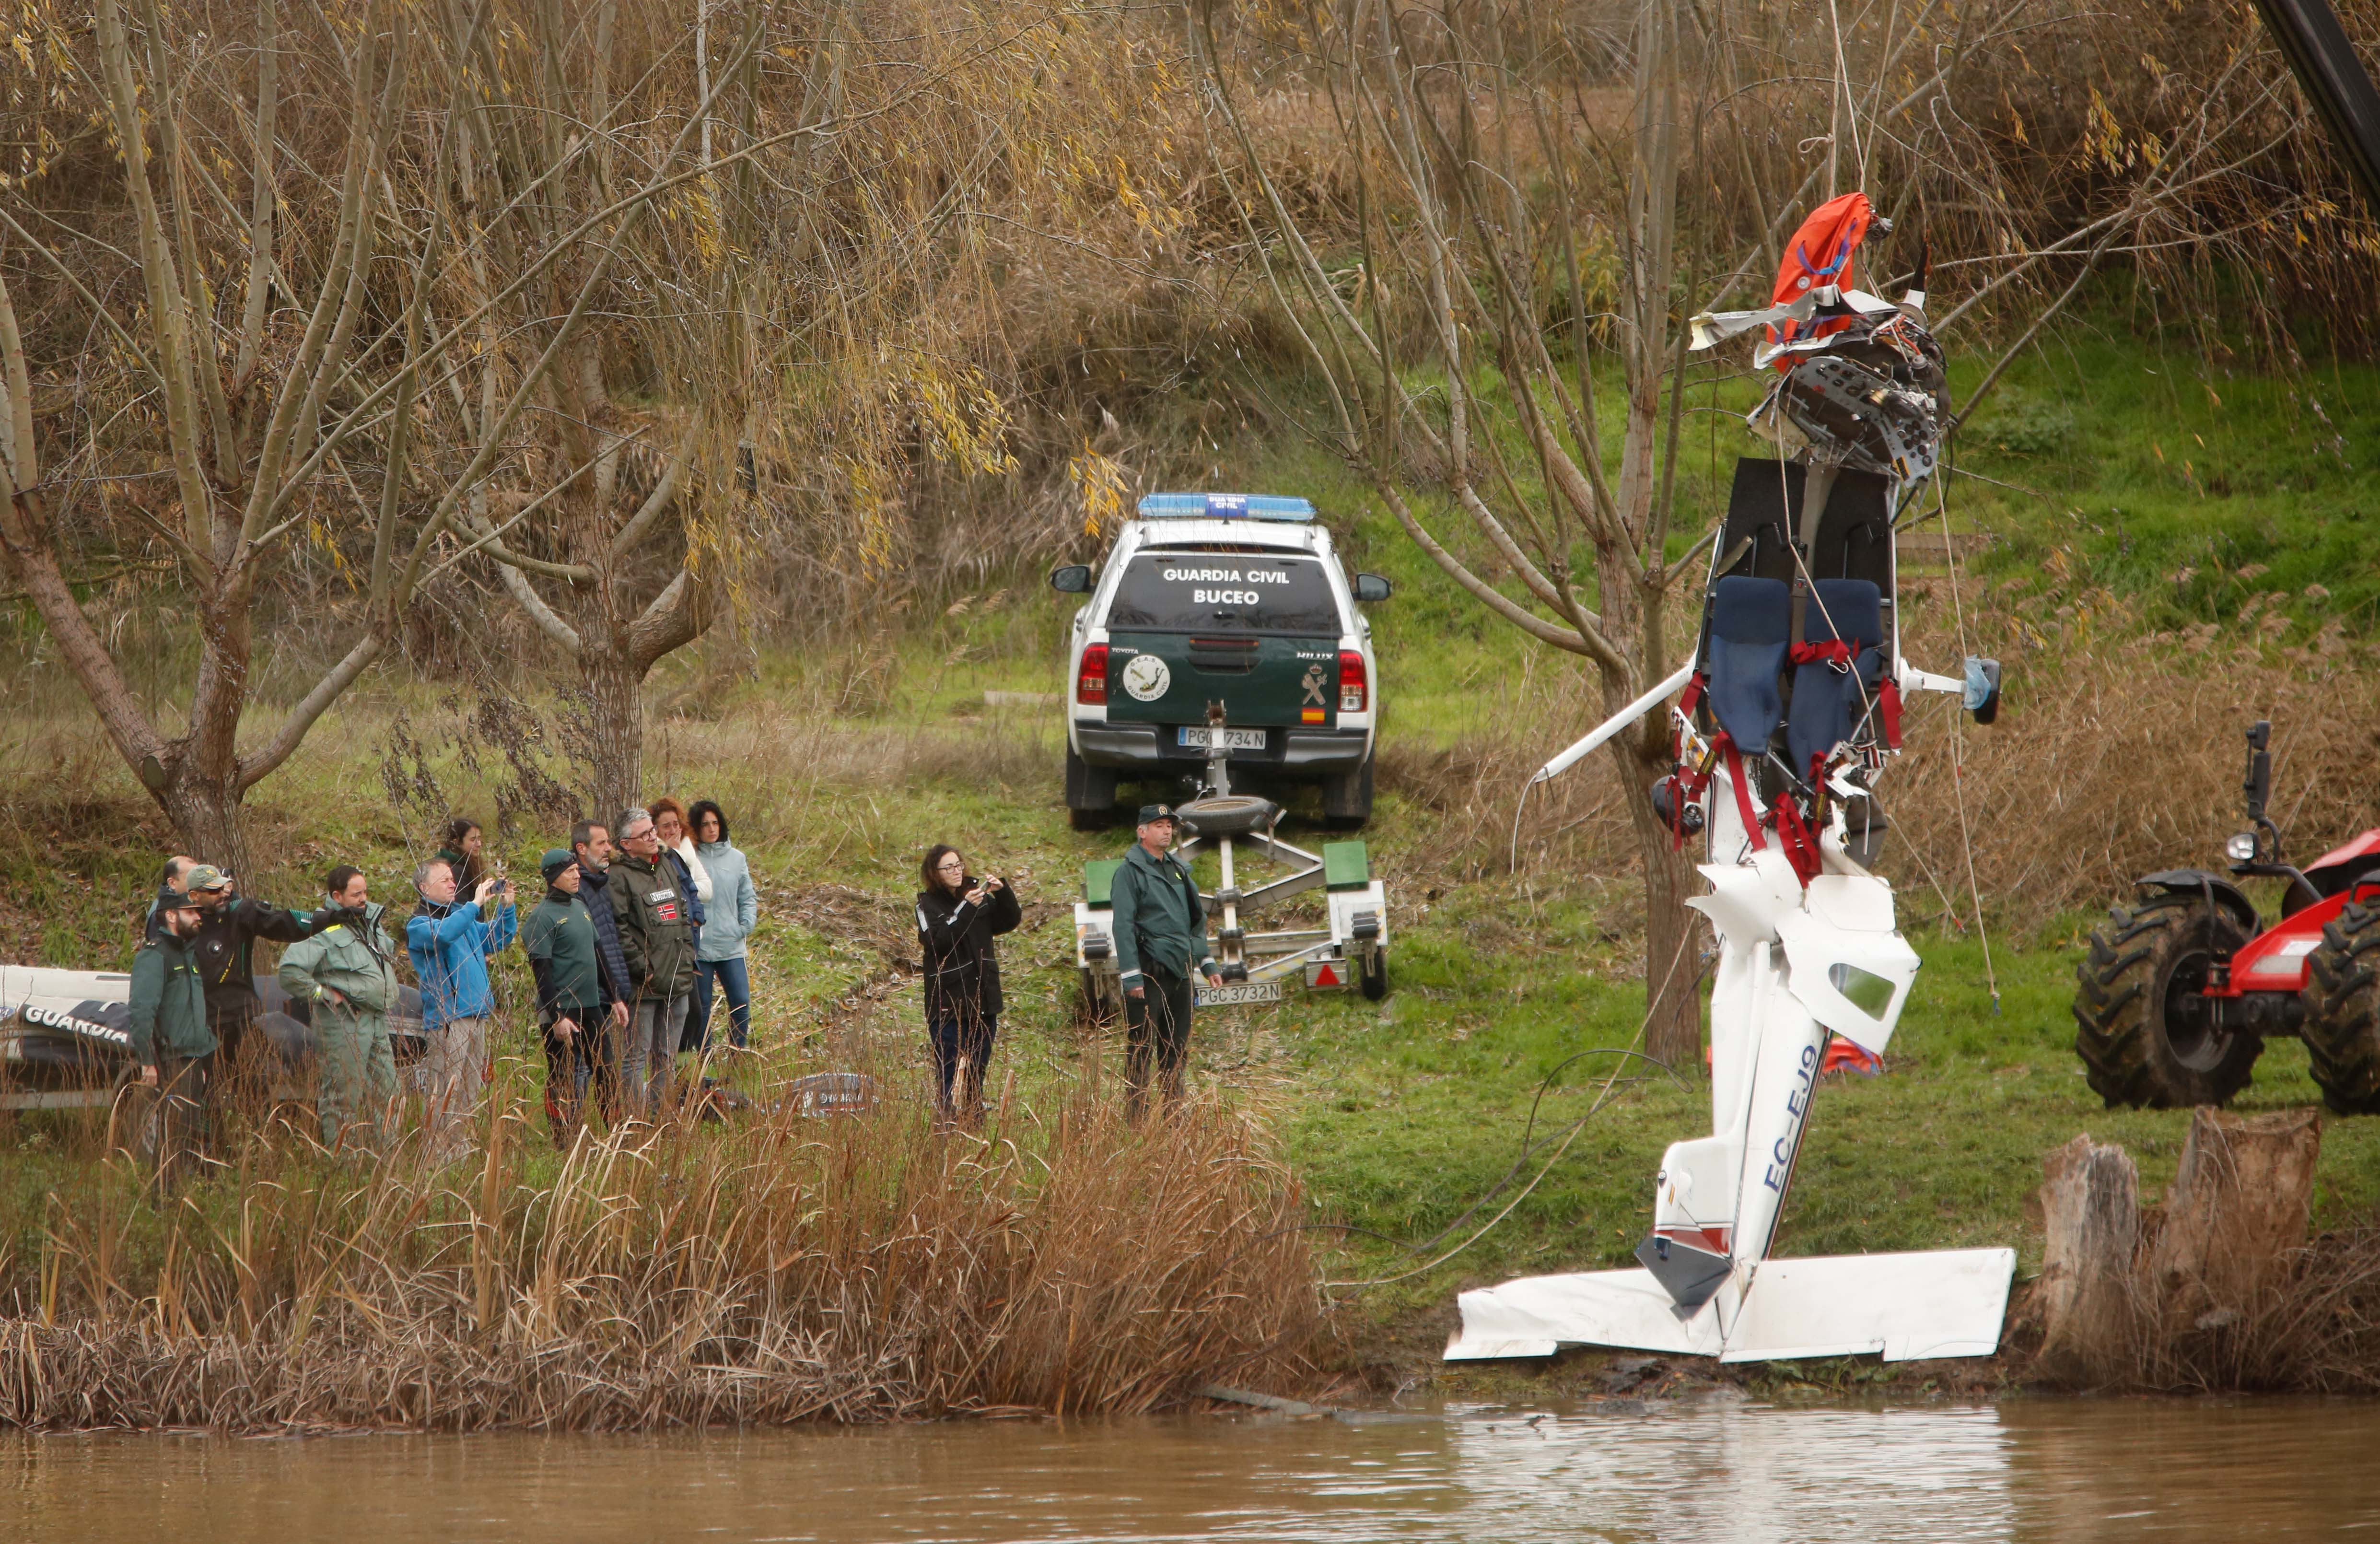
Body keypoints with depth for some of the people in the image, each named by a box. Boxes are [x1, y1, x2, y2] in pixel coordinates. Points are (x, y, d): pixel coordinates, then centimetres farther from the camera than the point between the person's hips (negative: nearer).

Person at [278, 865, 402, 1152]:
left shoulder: (371, 922, 14)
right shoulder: (327, 932, -15)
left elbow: (388, 954, 36)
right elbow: (291, 969, -26)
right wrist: (323, 994, -18)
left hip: (378, 1024, 9)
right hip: (345, 1024, -9)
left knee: (384, 1095, 12)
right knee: (344, 1100, -6)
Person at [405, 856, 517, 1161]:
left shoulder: (461, 914, 20)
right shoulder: (418, 924, -5)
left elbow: (497, 940, 28)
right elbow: (443, 935, -27)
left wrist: (506, 907, 13)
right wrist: (476, 904, -24)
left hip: (477, 1015, 8)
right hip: (448, 1018, -8)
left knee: (469, 1094, 10)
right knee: (445, 1095, -10)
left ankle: (461, 1146, 16)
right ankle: (437, 1156, -9)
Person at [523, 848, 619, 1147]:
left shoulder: (580, 907, 13)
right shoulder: (543, 918, -12)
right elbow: (542, 973, -15)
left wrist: (611, 996, 21)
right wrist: (558, 1018, -19)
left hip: (592, 1009, 8)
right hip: (562, 1012, -8)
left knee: (607, 1071, 9)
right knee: (563, 1080, -1)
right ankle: (565, 1142, 5)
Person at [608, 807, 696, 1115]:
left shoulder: (668, 867, 15)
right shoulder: (620, 878, -10)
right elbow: (619, 930, -16)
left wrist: (687, 962, 15)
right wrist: (642, 969, -17)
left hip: (677, 983, 8)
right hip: (644, 985, -8)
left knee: (667, 1056, 14)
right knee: (638, 1056, -4)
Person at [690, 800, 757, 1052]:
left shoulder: (736, 858, 9)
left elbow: (748, 898, 15)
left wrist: (746, 925, -1)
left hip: (731, 946, 3)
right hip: (698, 948, -3)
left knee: (741, 1005, -2)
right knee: (701, 1011, 2)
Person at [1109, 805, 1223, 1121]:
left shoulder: (1178, 870, 17)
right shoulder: (1131, 871, -6)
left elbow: (1197, 921, 23)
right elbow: (1124, 926, -12)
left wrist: (1208, 965, 18)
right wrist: (1132, 978, -17)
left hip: (1179, 973, 7)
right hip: (1150, 973, -7)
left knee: (1175, 1050, 11)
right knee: (1141, 1050, -6)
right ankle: (1135, 1117, -4)